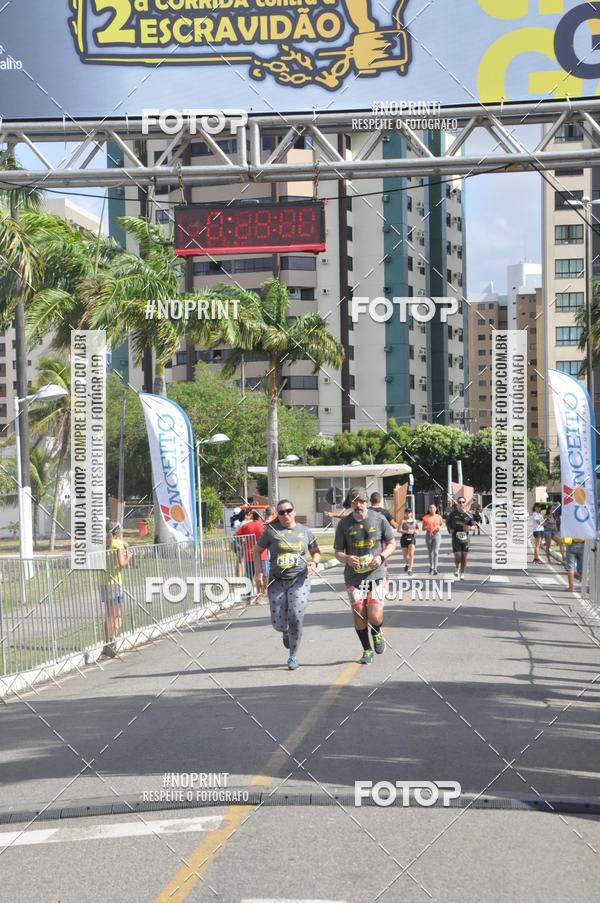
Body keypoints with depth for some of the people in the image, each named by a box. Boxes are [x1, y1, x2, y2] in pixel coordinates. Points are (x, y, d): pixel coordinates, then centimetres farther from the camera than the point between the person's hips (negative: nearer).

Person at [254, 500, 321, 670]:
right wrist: (260, 574, -2)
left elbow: (316, 552, 18)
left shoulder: (305, 531, 5)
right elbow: (257, 550, 7)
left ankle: (293, 656, 2)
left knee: (296, 617, -14)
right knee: (278, 622, -2)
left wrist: (314, 563, -5)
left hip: (299, 579, 0)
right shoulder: (271, 530, -1)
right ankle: (285, 632, 38)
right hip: (277, 580, 0)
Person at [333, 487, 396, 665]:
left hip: (375, 574, -1)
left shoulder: (379, 520, -1)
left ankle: (377, 634, 24)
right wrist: (347, 559, -17)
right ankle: (367, 650, 23)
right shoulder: (344, 524, 0)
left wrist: (381, 556, -11)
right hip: (353, 576, 1)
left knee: (375, 618, -12)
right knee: (359, 617, 0)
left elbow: (391, 543, 8)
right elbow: (338, 551, 6)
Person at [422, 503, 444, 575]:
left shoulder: (439, 517, 3)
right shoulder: (426, 517, 2)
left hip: (437, 534, -1)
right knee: (430, 552, 12)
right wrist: (426, 528, -17)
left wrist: (440, 528, -4)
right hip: (428, 535, 1)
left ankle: (435, 568, -15)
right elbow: (423, 528, 5)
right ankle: (431, 566, 32)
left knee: (436, 552, -12)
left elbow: (442, 524, 18)